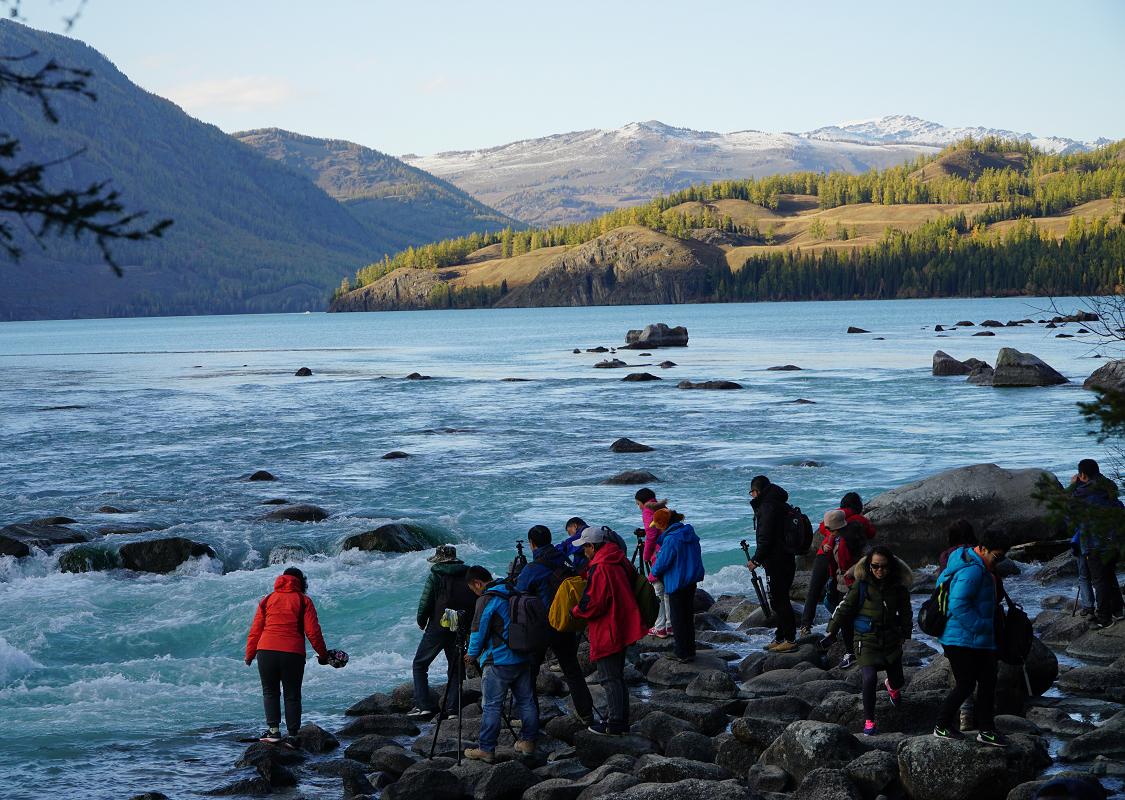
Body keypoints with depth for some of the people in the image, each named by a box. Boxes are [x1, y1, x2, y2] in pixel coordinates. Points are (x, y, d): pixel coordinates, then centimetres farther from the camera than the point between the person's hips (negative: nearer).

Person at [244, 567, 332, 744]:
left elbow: (255, 630, 10)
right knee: (292, 695, 8)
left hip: (266, 651, 1)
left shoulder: (268, 599, 13)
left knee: (270, 691, 12)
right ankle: (292, 734, 5)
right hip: (293, 654, -1)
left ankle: (274, 730, 0)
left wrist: (249, 655, 17)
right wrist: (323, 654, 10)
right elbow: (313, 631, 1)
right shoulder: (304, 601, 6)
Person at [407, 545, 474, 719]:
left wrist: (421, 622, 7)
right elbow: (476, 601, 7)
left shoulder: (435, 576, -9)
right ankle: (452, 708, 5)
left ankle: (423, 705, -4)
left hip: (438, 627, -4)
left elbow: (425, 602, -10)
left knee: (419, 665, 7)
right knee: (455, 667, 13)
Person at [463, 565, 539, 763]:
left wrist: (473, 654, 5)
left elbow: (479, 630, -12)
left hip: (498, 661, -8)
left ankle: (486, 749, -3)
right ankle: (528, 741, 19)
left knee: (491, 706, -4)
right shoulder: (513, 594, 11)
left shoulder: (486, 600, -13)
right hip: (523, 659, 8)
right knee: (526, 702, 13)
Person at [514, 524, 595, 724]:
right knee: (572, 670, 15)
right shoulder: (564, 563, 3)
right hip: (566, 627, 5)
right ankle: (586, 714, 16)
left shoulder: (532, 569, -14)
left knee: (529, 672, 5)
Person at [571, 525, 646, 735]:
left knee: (610, 678, -2)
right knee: (617, 676, 17)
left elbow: (592, 605, -22)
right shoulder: (620, 563, 7)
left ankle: (615, 724, 3)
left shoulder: (600, 570, -21)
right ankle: (621, 722, 23)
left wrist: (574, 612, -4)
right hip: (622, 629, 9)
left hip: (606, 633, -9)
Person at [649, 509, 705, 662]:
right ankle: (690, 651, 24)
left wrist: (654, 573, 6)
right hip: (692, 581, 8)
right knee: (689, 615, 17)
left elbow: (662, 563, -16)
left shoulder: (671, 539, -20)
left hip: (676, 584, -8)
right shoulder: (691, 535, 6)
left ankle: (682, 654, 5)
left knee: (677, 617, 2)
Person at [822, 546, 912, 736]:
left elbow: (905, 613, 9)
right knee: (870, 678, -18)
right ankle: (869, 721, -2)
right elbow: (845, 608, -3)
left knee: (897, 680, 12)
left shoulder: (898, 588, -2)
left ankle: (892, 686, 54)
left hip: (891, 639, 3)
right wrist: (832, 631, -6)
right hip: (867, 639, -3)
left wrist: (905, 633, -2)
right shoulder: (861, 585, -8)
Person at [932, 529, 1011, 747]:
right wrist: (980, 627, -21)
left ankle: (986, 730, 16)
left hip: (980, 641, 11)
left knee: (988, 681, 10)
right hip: (963, 640, -11)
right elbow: (958, 605, -27)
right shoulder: (972, 571, -20)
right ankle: (942, 727, 13)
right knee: (965, 685, -3)